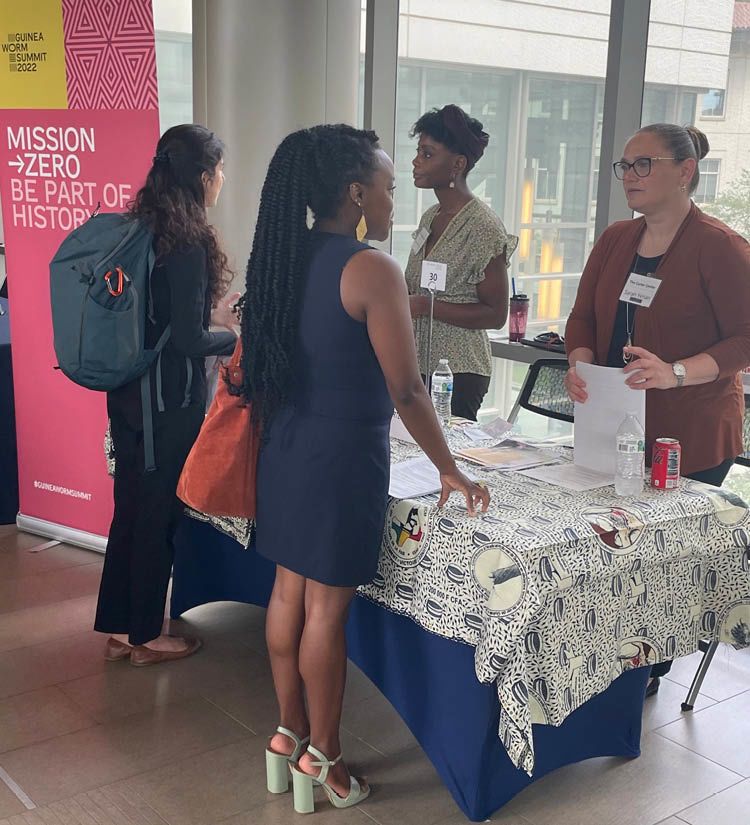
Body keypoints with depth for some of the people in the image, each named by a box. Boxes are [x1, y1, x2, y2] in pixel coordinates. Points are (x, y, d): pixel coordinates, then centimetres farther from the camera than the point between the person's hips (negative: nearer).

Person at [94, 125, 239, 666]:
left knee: (131, 505, 16)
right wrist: (241, 338, -3)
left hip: (128, 391, 8)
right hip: (170, 398, -8)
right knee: (159, 513, 6)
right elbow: (189, 340, -20)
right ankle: (146, 637, 21)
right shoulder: (187, 242, -19)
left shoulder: (139, 228, 6)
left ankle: (118, 630, 29)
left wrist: (210, 311, 18)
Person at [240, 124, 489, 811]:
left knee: (290, 591, 17)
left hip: (285, 449, 8)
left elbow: (262, 362, 12)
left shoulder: (284, 257, 5)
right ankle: (321, 755, 21)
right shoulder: (371, 270, -18)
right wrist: (450, 471, -6)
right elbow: (406, 391, -17)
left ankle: (289, 733, 32)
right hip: (342, 457, -8)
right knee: (327, 607, 5)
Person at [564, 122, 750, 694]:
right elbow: (584, 315, 13)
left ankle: (650, 669, 18)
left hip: (691, 437, -6)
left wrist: (676, 373, -27)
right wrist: (581, 363, -8)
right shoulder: (615, 241, 11)